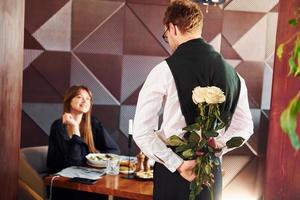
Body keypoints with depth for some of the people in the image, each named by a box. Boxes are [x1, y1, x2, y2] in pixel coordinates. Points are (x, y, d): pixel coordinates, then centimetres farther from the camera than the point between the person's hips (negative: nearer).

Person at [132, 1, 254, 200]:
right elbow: (245, 127, 12)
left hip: (172, 171, -4)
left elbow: (141, 131, -13)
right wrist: (216, 147, 2)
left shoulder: (164, 71, -12)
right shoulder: (232, 73, 3)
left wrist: (177, 164, -12)